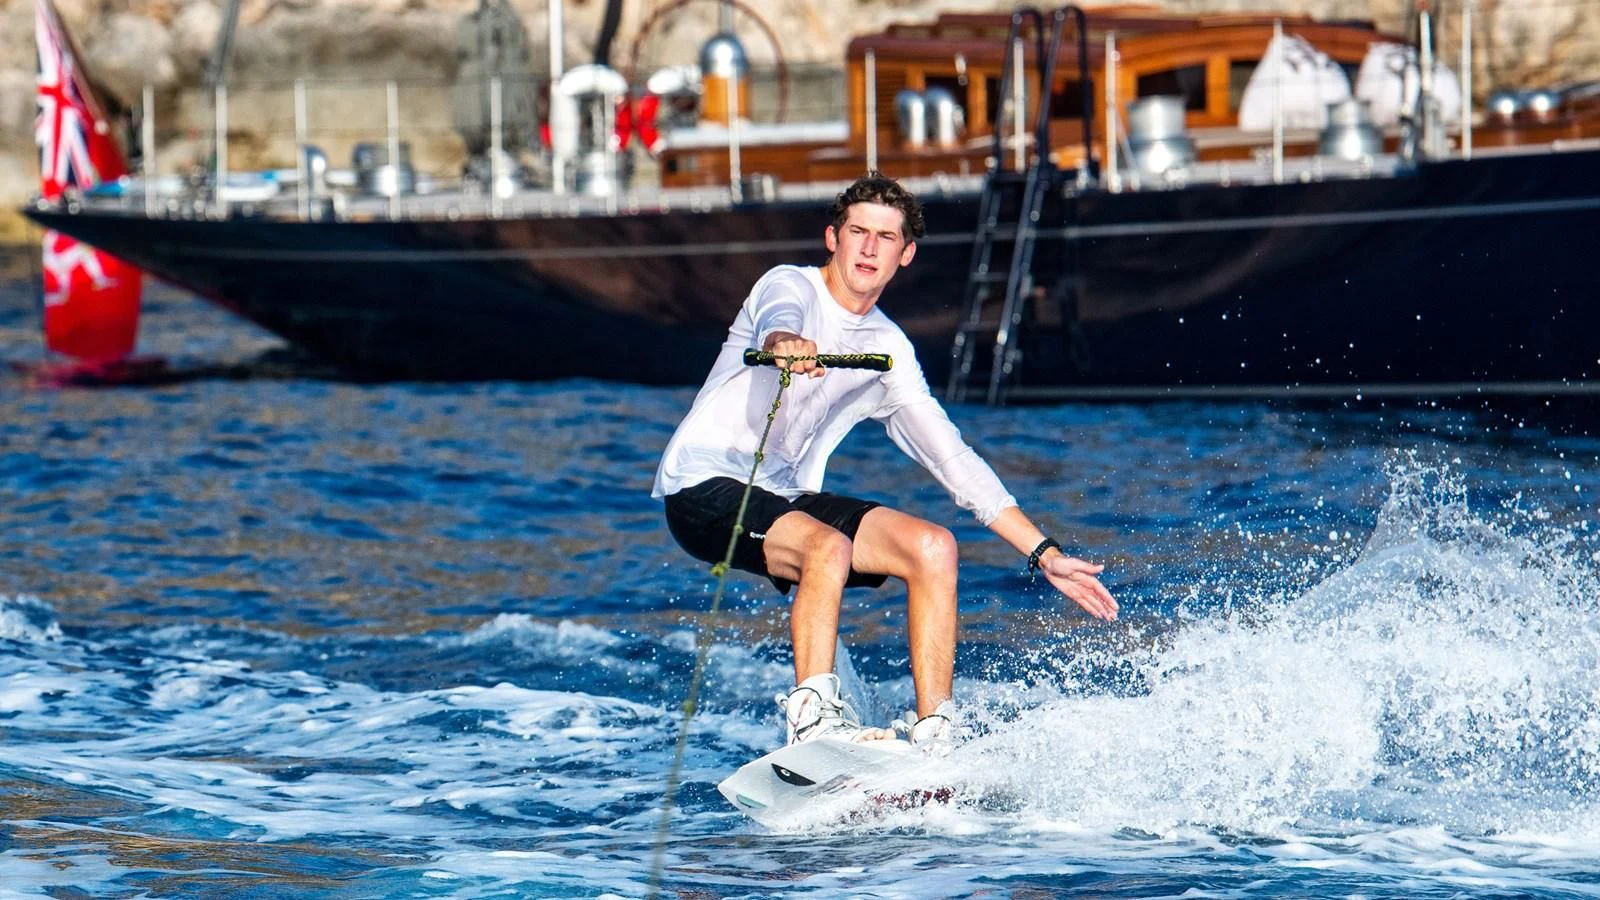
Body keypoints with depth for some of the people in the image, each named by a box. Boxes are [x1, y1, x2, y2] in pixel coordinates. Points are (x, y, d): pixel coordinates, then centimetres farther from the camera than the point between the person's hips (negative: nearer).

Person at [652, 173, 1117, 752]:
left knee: (933, 548, -11)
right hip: (704, 487, -7)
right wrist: (786, 344, -59)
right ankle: (812, 716, -33)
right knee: (828, 547, -34)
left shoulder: (888, 352, 12)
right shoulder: (791, 286, -5)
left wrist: (1043, 554, 8)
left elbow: (953, 459, 13)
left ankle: (933, 734, -13)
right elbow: (777, 317, -32)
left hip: (785, 498, 7)